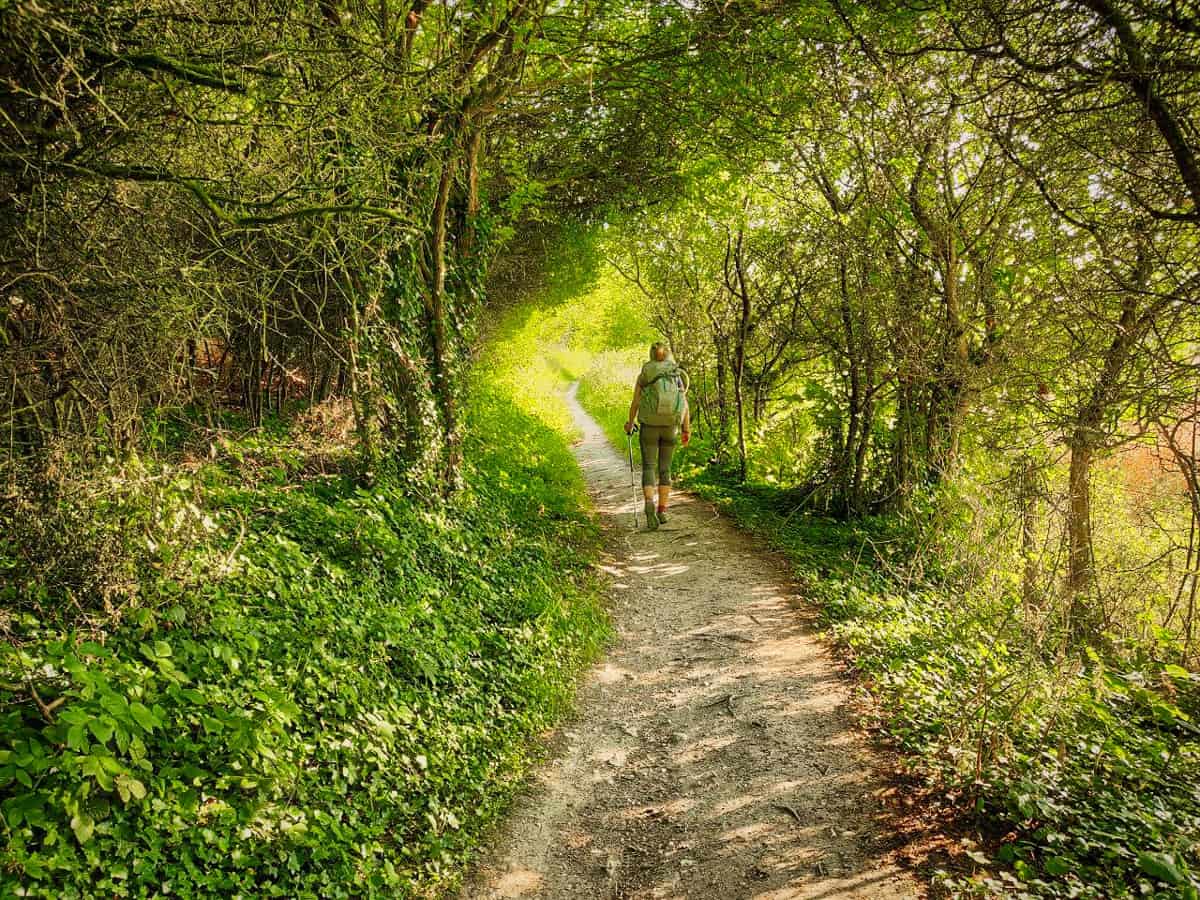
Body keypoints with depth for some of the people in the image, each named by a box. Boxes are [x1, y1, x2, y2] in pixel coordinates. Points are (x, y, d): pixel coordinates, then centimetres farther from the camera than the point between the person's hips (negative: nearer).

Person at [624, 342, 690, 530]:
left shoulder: (643, 375, 2)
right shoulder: (678, 375, 5)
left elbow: (635, 402, 0)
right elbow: (685, 403, -3)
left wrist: (630, 423, 16)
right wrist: (687, 429, 0)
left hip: (649, 425, -1)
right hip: (671, 426, 1)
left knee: (649, 467, 0)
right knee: (665, 468, 13)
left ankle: (649, 503, -24)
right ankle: (662, 511, 12)